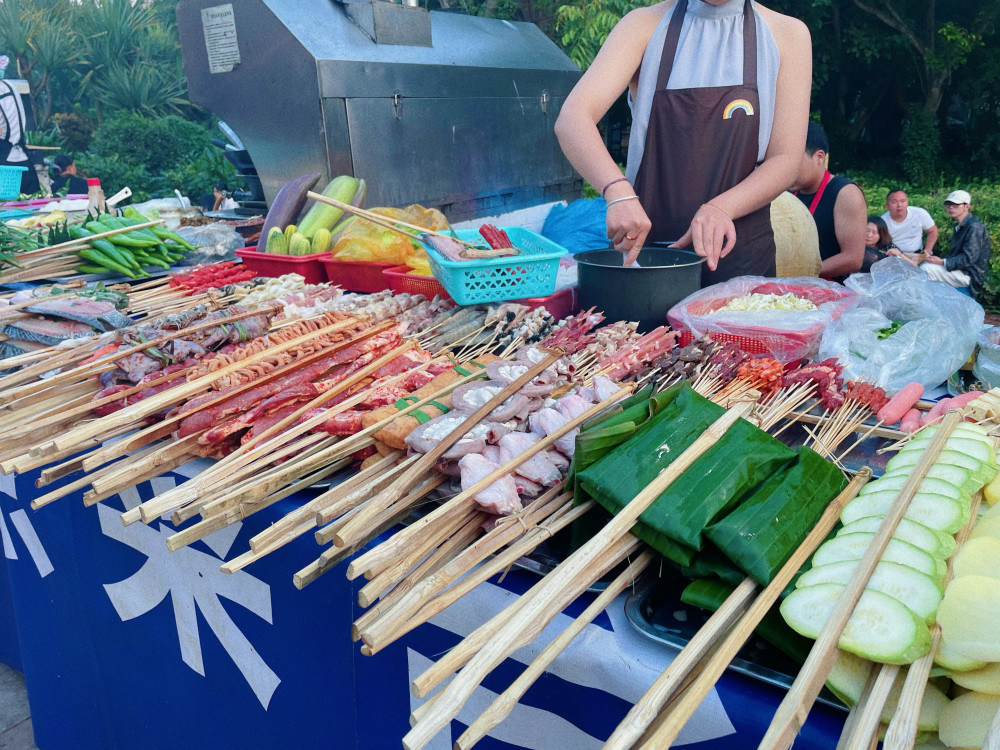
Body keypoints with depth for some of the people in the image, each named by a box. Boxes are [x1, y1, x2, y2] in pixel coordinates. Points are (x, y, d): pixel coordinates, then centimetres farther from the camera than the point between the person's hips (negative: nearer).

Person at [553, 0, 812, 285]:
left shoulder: (787, 34, 3)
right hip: (645, 242, 0)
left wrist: (720, 208, -22)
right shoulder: (646, 25, 0)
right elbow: (571, 119, -15)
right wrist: (618, 192, -33)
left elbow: (784, 161, -3)